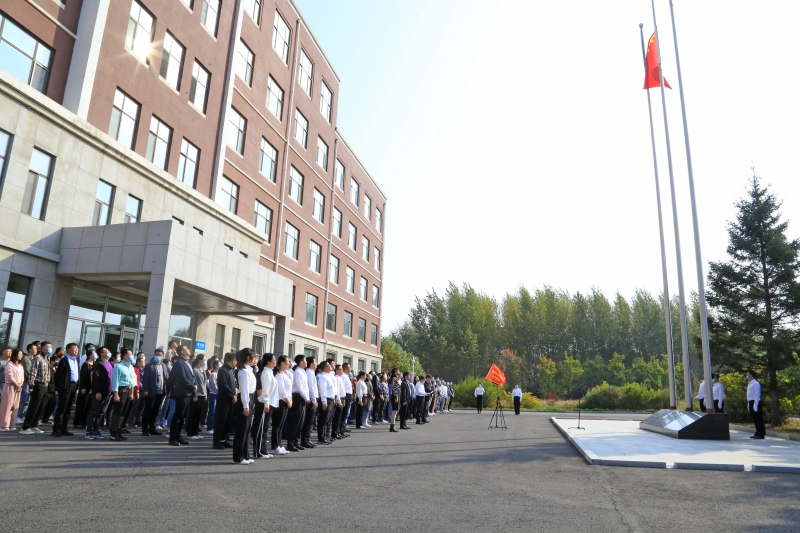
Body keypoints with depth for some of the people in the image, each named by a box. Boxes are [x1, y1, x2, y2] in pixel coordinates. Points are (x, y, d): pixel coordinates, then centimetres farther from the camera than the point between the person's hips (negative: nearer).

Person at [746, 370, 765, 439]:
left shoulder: (755, 383, -12)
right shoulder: (750, 383, 17)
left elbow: (757, 395, -16)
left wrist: (755, 405, -20)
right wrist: (748, 404, 18)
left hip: (755, 402, -9)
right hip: (751, 402, 9)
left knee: (758, 419, -4)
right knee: (754, 419, 12)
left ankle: (761, 434, 0)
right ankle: (758, 433, 18)